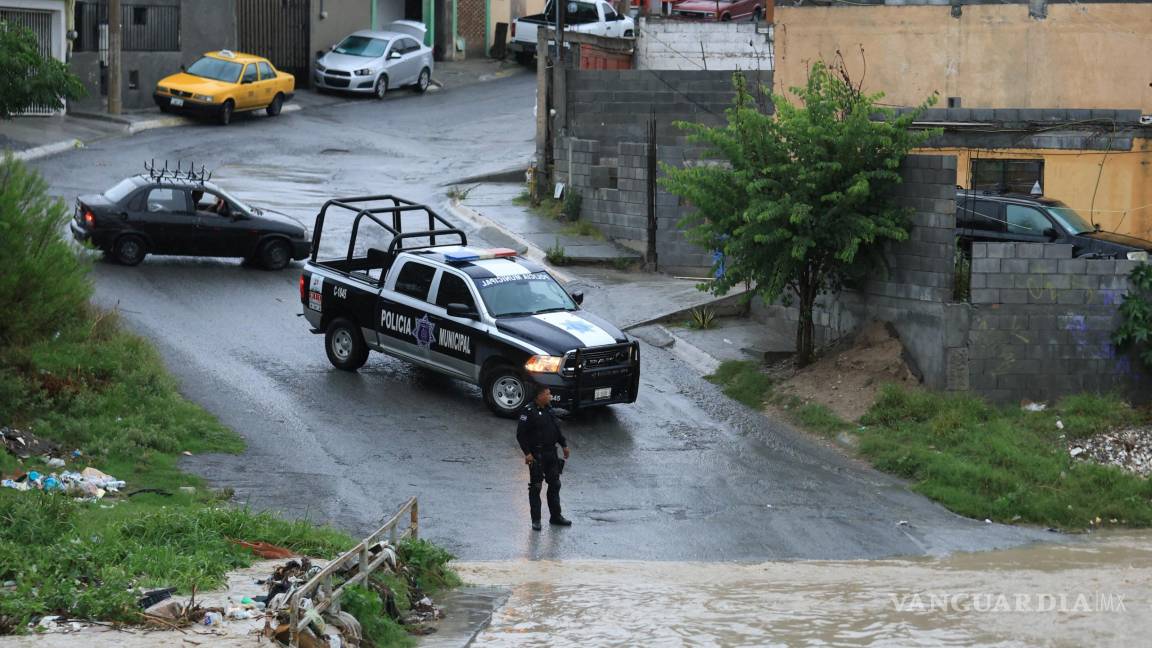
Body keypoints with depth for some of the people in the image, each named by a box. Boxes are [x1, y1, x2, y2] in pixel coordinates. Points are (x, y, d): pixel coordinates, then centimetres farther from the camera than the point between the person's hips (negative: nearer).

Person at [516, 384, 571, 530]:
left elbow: (556, 429, 21)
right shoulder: (529, 411, -14)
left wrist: (564, 445, 13)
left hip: (551, 453, 7)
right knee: (535, 487, 0)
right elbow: (521, 434, -15)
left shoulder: (549, 409, 10)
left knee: (554, 485, 12)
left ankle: (555, 516, 21)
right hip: (536, 456, -7)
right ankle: (536, 520, 6)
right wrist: (527, 453, -20)